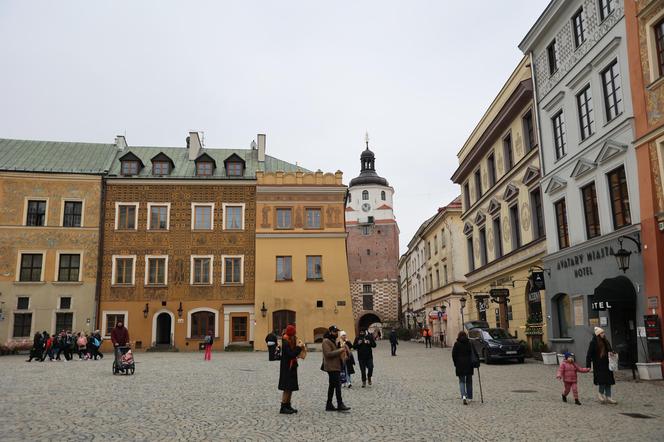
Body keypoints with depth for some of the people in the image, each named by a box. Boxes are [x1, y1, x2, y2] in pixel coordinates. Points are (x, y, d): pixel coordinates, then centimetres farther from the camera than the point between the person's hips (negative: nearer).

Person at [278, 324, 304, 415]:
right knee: (287, 388, -6)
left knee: (291, 388, 13)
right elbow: (291, 355, -24)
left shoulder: (291, 341, 12)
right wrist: (299, 347, -17)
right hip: (287, 369, -10)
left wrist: (299, 346, 1)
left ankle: (288, 406, 20)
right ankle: (283, 408, -1)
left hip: (291, 367, 10)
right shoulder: (286, 343, -18)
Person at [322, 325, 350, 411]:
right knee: (337, 386, -11)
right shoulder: (326, 341, -12)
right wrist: (339, 350, -22)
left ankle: (329, 405, 17)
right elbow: (328, 354, -23)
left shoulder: (333, 340, 20)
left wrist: (342, 349, 11)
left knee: (332, 386, 12)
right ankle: (340, 405, -9)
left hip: (336, 367, 10)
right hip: (332, 367, -10)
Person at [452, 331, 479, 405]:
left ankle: (463, 396, -16)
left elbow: (453, 355, -4)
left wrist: (456, 363, 5)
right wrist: (476, 362, -2)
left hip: (460, 365, -2)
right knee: (469, 381, 15)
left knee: (461, 381, 4)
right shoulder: (469, 343, 0)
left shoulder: (456, 344, -4)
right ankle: (469, 397, 21)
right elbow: (474, 353, -5)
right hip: (469, 365, 2)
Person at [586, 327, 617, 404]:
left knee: (608, 381, 7)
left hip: (606, 365, 7)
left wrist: (611, 353, -2)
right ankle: (601, 393, 13)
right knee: (602, 380, -11)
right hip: (598, 365, -7)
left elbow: (609, 351, 24)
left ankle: (608, 397, 15)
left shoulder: (606, 342, 10)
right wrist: (588, 366, -15)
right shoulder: (593, 343, -10)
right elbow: (589, 355, -11)